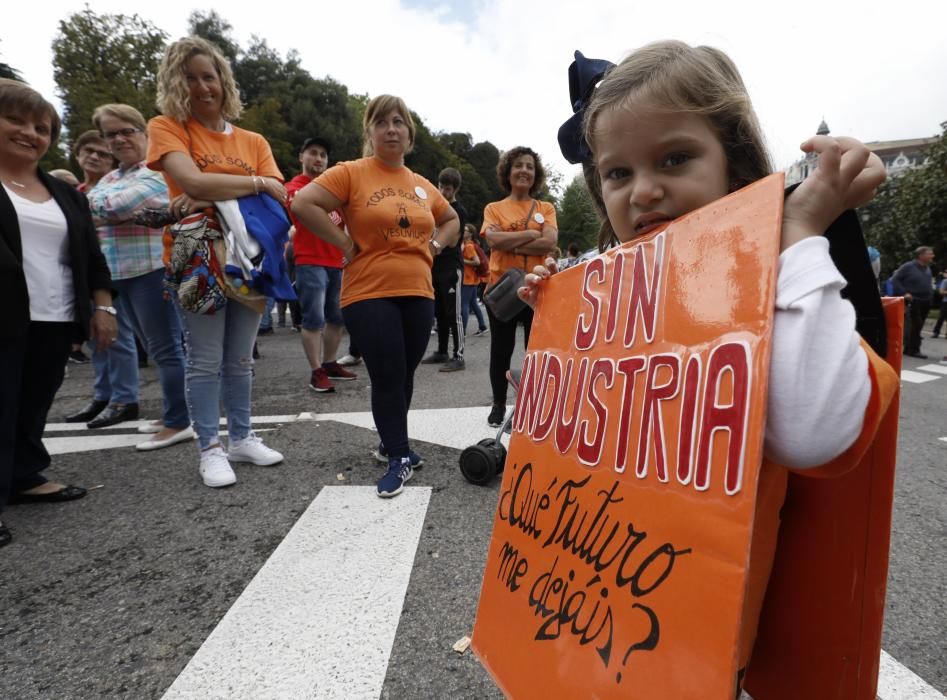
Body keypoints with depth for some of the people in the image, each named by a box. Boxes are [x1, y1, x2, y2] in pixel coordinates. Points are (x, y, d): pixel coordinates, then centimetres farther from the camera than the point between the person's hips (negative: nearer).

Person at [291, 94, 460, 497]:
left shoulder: (422, 185, 13)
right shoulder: (351, 173, -3)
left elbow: (450, 219, 28)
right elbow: (303, 205, -12)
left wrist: (434, 245, 10)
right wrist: (346, 244, -12)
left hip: (418, 294, 5)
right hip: (369, 295, -5)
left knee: (404, 375, 12)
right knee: (387, 377, -4)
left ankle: (390, 444, 31)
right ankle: (399, 458, 11)